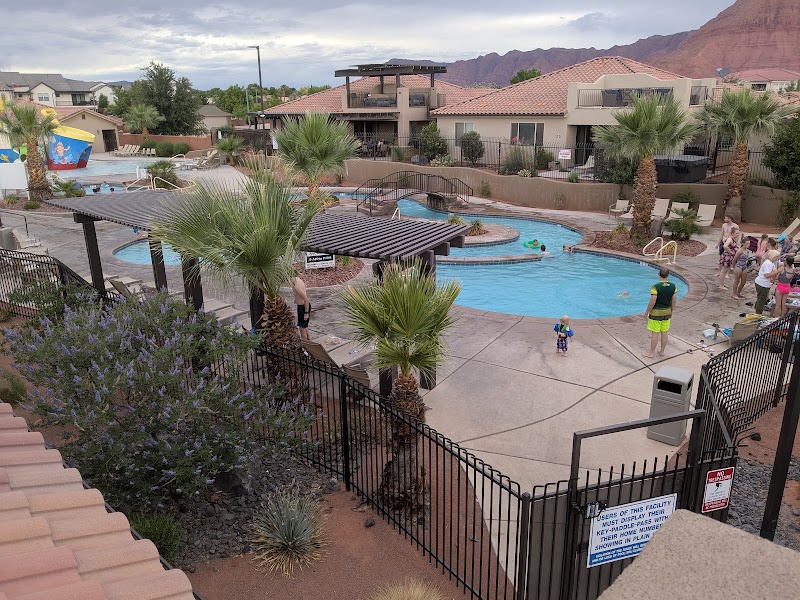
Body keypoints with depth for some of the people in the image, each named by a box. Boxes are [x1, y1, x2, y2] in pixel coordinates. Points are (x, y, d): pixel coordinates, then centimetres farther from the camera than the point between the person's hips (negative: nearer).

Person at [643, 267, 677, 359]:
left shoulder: (656, 287, -21)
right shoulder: (673, 286, -4)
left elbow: (652, 302, -19)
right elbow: (673, 301, 3)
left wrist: (646, 312, -5)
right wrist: (671, 312, 17)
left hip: (656, 313, -5)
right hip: (667, 312, 5)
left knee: (655, 333, 3)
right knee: (664, 332, 14)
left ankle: (651, 353, 13)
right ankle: (662, 351, 26)